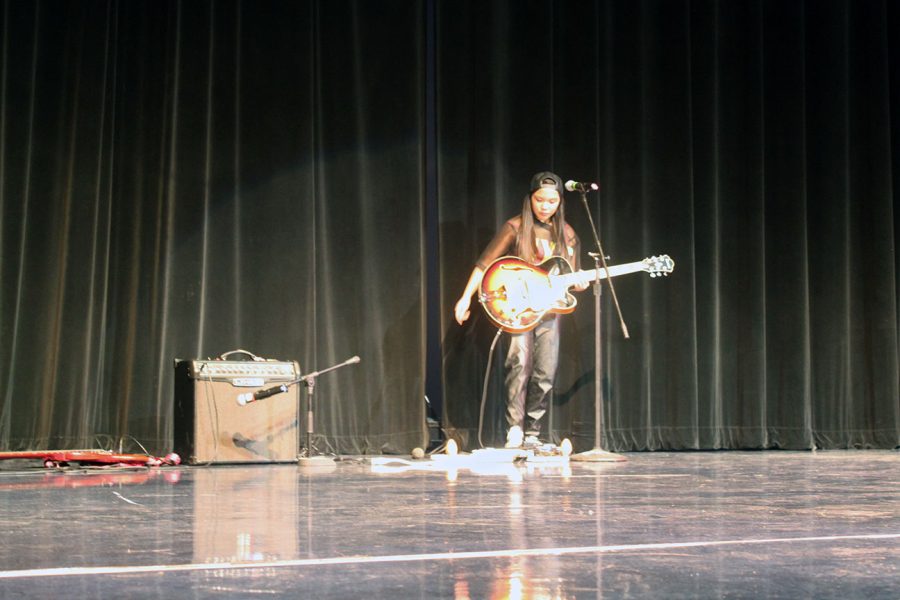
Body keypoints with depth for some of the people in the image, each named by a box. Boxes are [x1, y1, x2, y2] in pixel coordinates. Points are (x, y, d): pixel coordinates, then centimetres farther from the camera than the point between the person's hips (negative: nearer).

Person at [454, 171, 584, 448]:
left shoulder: (567, 234, 10)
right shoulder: (516, 228, -4)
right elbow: (485, 263, -6)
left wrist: (578, 282, -6)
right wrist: (466, 298, -14)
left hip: (549, 310, 5)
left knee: (546, 373, 2)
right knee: (519, 364, -20)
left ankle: (531, 434, 12)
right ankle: (514, 432, -20)